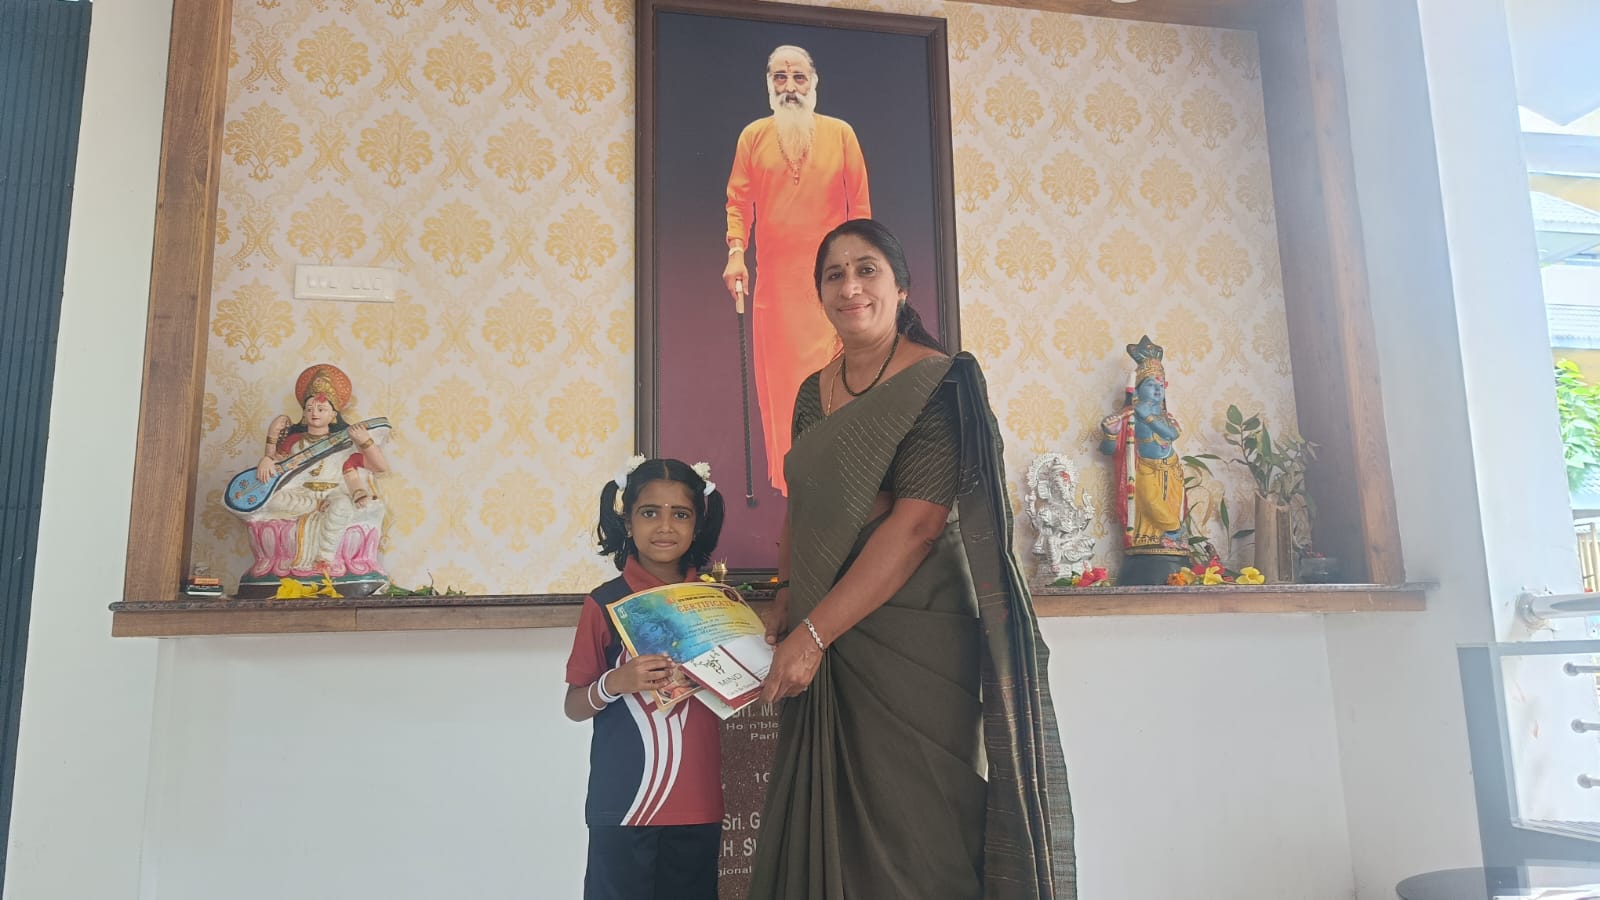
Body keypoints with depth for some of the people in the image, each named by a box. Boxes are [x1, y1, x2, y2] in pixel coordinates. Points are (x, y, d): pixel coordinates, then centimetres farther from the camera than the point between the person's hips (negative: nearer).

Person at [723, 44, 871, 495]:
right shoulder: (753, 136, 9)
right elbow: (739, 201, 5)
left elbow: (859, 205, 5)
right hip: (774, 280, 2)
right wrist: (736, 251, -11)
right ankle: (789, 480, 15)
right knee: (779, 380, 4)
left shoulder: (841, 133, 6)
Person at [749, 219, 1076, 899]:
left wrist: (814, 633, -18)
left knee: (909, 841, 1)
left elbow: (917, 523, -18)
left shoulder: (937, 383, -9)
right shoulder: (813, 393, 13)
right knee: (826, 838, 13)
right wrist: (786, 598, 2)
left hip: (911, 641, -6)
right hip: (820, 649, 7)